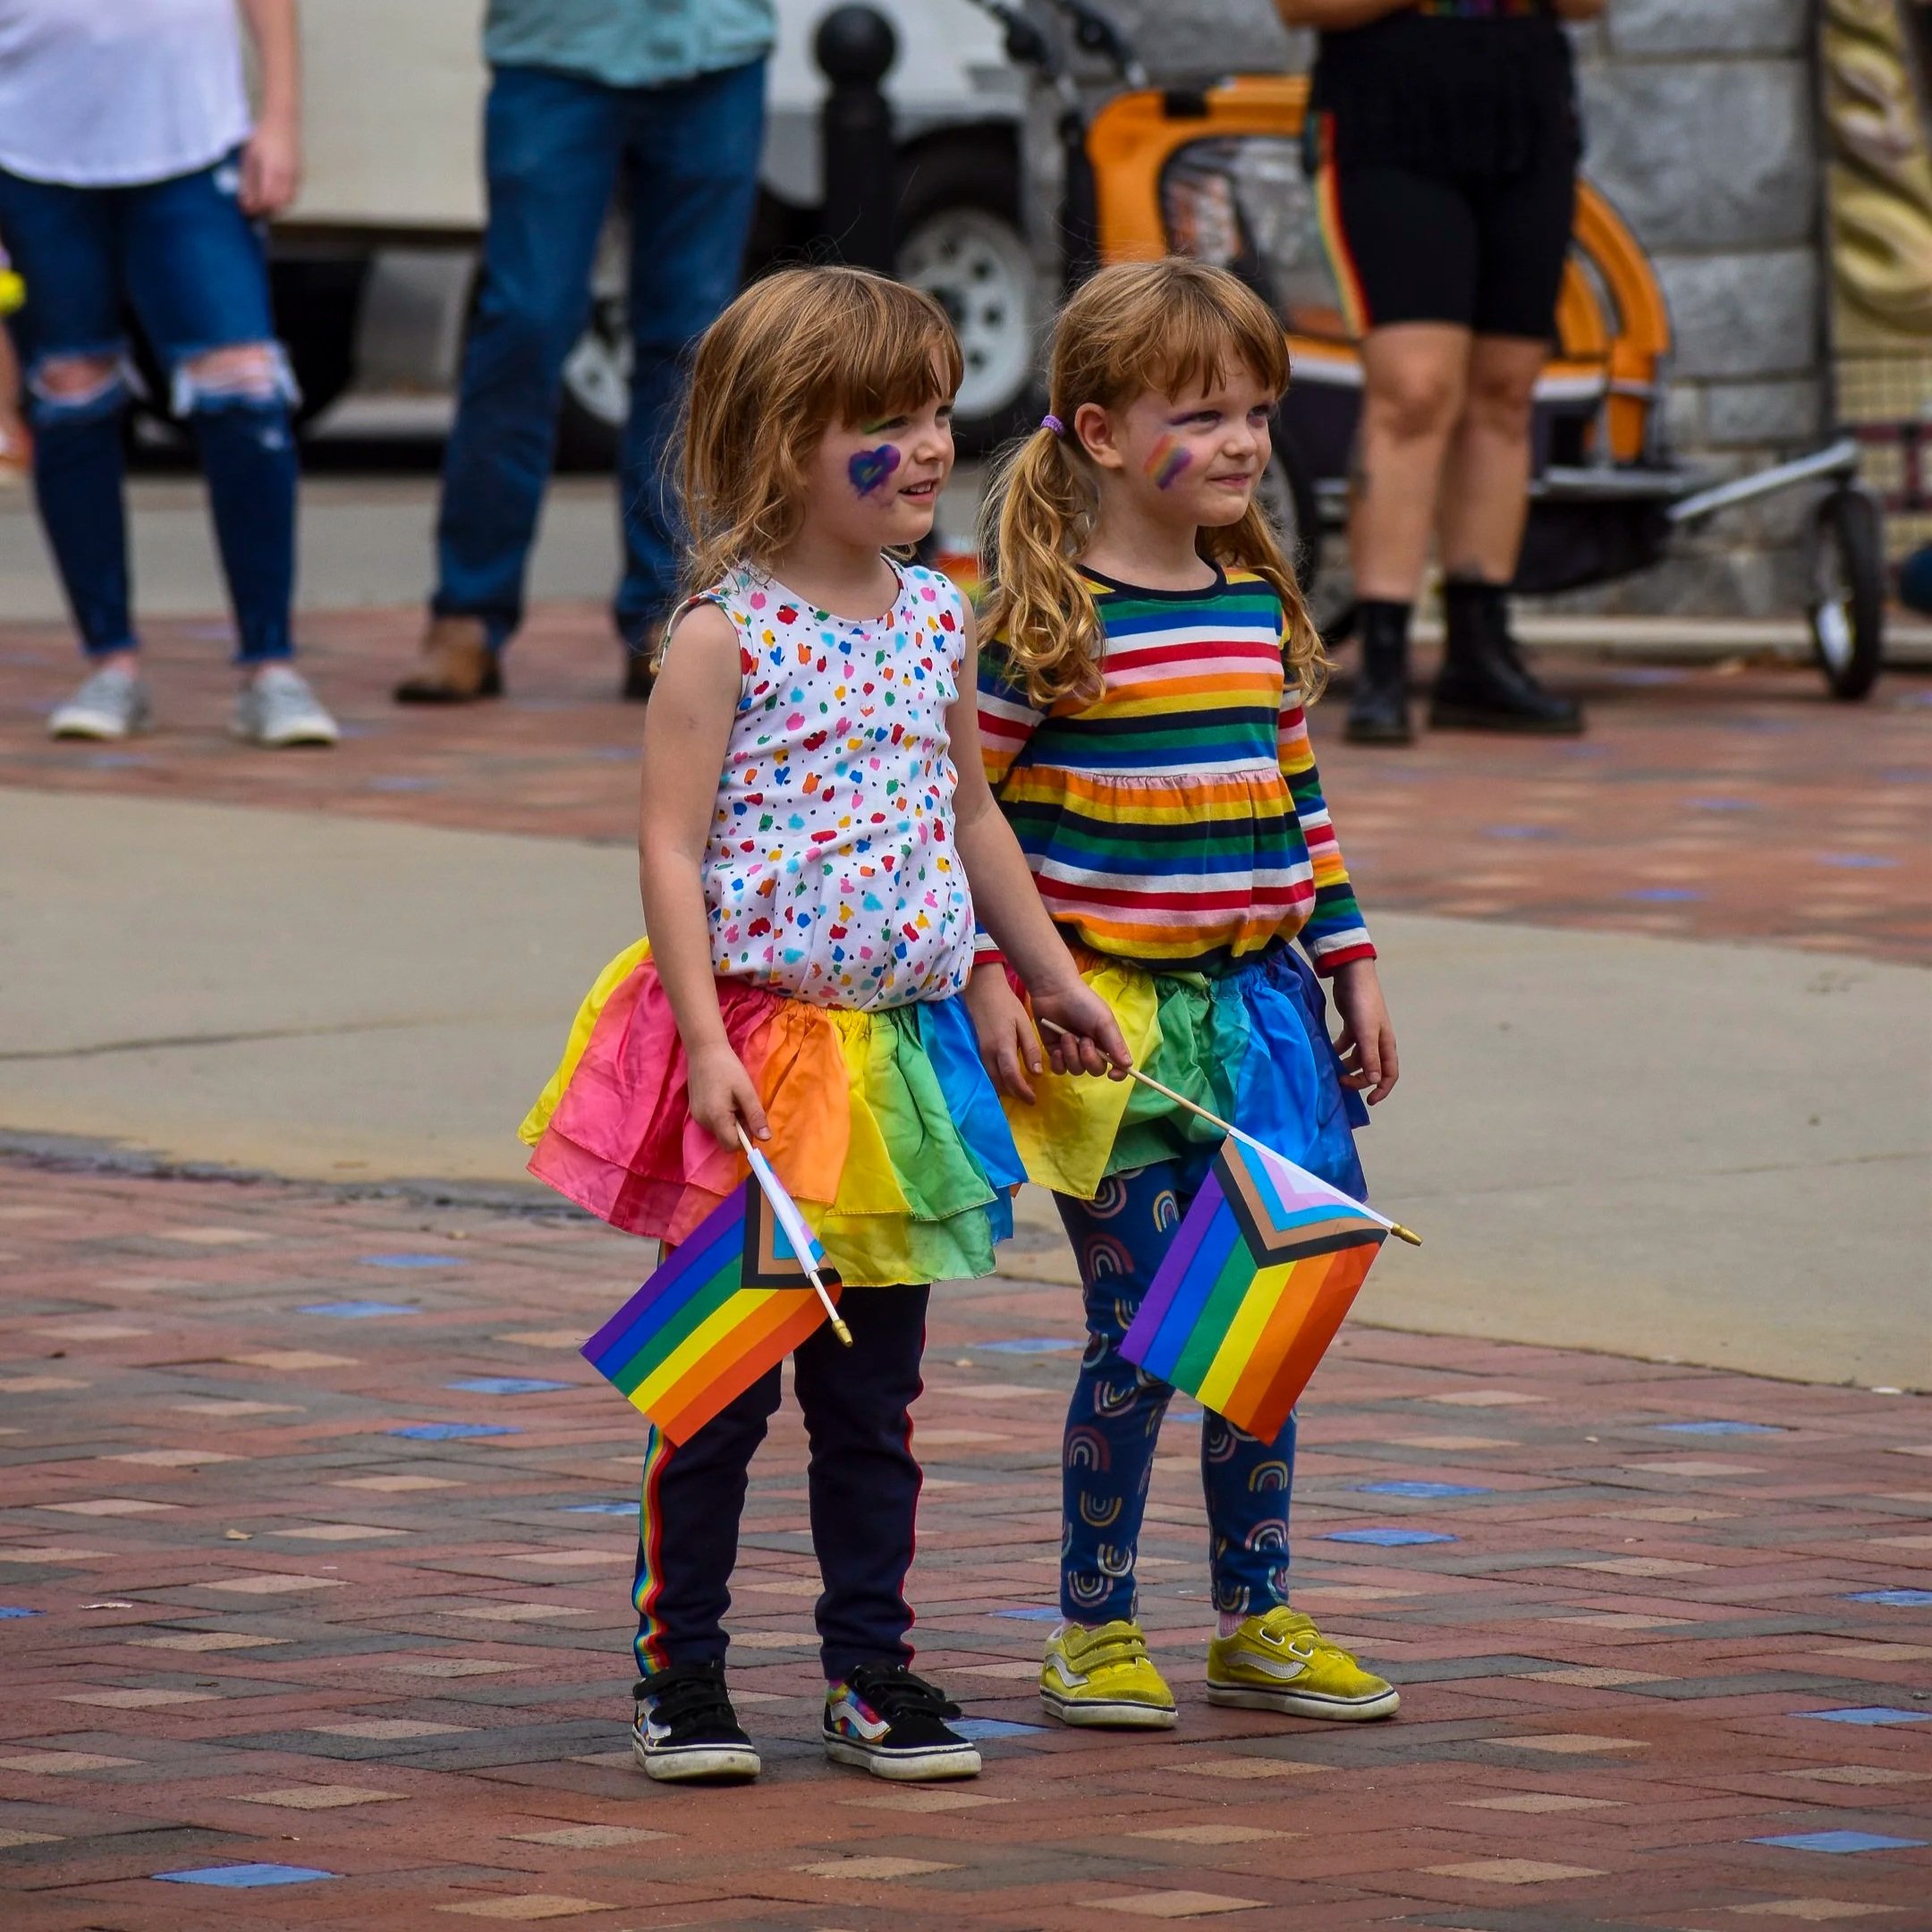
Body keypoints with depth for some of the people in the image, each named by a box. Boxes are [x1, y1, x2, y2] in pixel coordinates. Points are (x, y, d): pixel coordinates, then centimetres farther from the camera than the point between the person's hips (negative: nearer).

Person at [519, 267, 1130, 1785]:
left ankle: (871, 1667, 17)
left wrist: (1055, 979, 23)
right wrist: (708, 1044, -20)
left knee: (875, 1392, 10)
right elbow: (671, 847, -13)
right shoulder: (724, 637, -11)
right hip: (756, 1042, -6)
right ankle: (679, 1670, 11)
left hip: (898, 1053, 6)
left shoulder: (938, 621, 8)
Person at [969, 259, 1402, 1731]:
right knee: (1140, 1328, -4)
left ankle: (1258, 1619, 21)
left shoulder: (1261, 605, 9)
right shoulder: (1040, 622, -11)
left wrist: (1349, 963, 16)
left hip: (1256, 1001, 6)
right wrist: (984, 978, -15)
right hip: (1108, 1016, -6)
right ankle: (1095, 1624, 11)